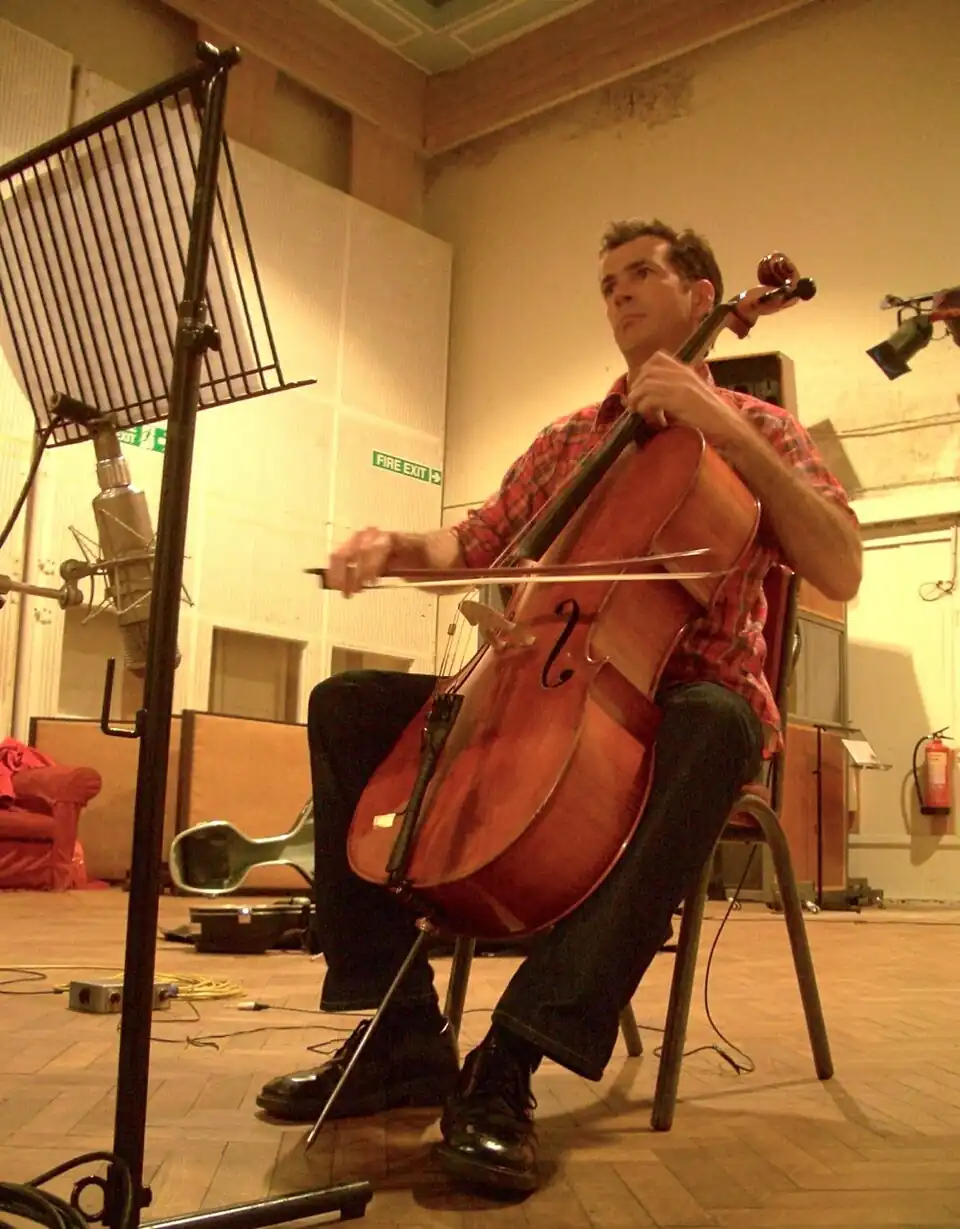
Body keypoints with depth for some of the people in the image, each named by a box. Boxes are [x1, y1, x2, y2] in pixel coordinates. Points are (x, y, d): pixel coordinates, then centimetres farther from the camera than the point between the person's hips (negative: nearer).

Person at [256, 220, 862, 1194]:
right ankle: (404, 1036, -15)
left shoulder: (755, 430, 6)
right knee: (348, 706, -12)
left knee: (717, 727, -40)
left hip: (686, 700, -4)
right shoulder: (565, 440, 18)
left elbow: (840, 573, -10)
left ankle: (515, 1057, -39)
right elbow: (476, 548, 23)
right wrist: (398, 547, 0)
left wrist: (731, 432, -18)